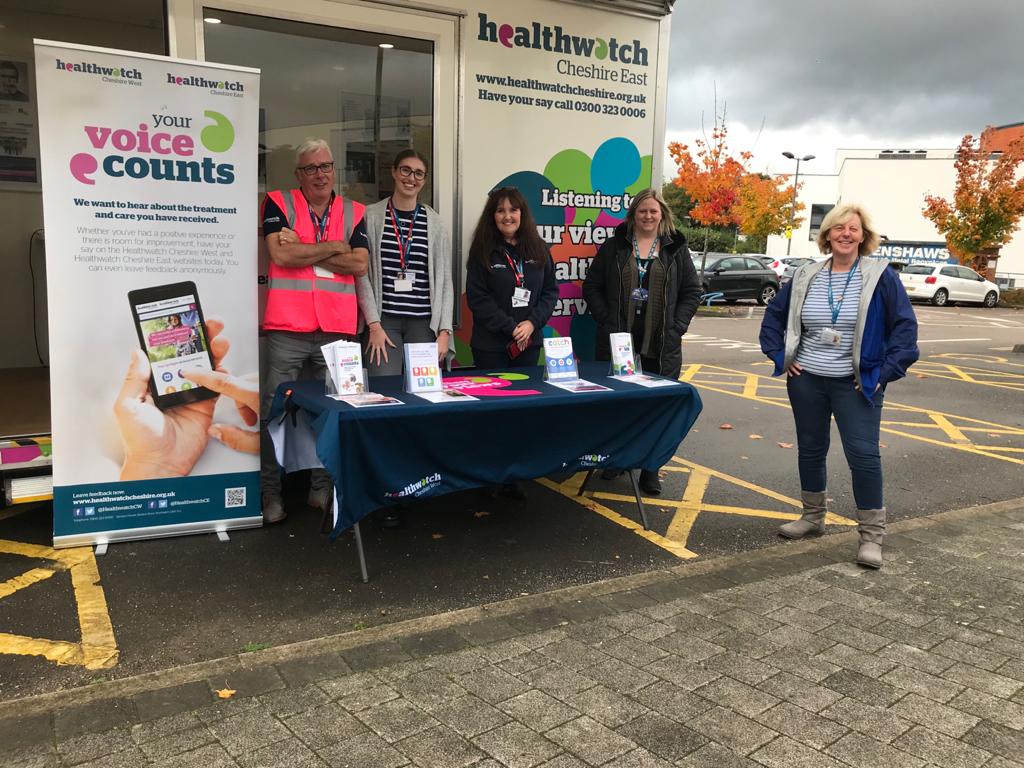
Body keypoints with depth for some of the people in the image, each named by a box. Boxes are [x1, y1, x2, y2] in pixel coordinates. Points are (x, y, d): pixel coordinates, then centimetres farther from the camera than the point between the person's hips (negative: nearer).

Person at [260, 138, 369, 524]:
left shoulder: (353, 212, 11)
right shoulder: (279, 203, 5)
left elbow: (359, 264, -2)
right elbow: (281, 254, -11)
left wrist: (304, 251, -8)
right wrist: (334, 247, -5)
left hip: (337, 328, 2)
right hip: (287, 327, -2)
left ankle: (323, 486, 19)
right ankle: (270, 492, 11)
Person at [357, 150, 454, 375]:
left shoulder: (435, 223, 8)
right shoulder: (371, 216, 4)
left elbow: (444, 280, 7)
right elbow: (362, 274, 1)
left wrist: (444, 331, -1)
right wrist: (374, 325, -7)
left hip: (424, 322, 2)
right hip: (384, 320, -1)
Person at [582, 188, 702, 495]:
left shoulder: (676, 248, 8)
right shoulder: (614, 246, 6)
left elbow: (692, 291, 8)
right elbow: (592, 286, 5)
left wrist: (676, 327, -3)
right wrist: (606, 321, -5)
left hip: (661, 343, 0)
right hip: (617, 339, 0)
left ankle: (650, 470, 12)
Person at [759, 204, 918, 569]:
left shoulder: (880, 276, -5)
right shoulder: (806, 276, 5)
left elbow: (905, 326, -5)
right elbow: (774, 315, 15)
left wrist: (885, 372, -11)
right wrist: (780, 356, 5)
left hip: (857, 385, -3)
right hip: (807, 381, 4)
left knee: (863, 454, -7)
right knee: (810, 450, 12)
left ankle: (871, 535, 5)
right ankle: (813, 516, 30)